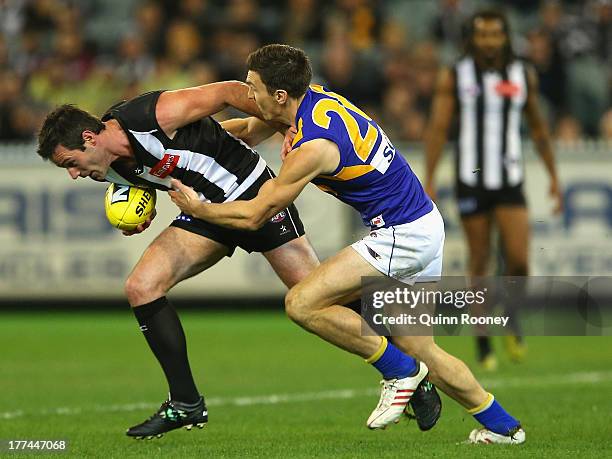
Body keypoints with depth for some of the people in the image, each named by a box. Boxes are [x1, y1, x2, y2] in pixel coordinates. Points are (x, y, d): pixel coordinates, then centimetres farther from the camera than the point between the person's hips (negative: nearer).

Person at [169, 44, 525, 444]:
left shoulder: (313, 148, -22)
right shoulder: (317, 97, 3)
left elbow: (254, 216, -12)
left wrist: (198, 208, 3)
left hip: (401, 236, -10)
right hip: (424, 222, 10)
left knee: (302, 304, -14)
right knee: (419, 350, 15)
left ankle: (400, 373, -4)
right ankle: (503, 427, 21)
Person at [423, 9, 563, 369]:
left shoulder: (524, 75, 6)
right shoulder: (454, 77, 0)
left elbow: (539, 127, 16)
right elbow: (438, 129, -1)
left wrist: (554, 176, 15)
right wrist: (429, 181, -7)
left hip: (511, 181, 1)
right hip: (471, 180, -1)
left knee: (519, 261, -12)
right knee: (479, 263, 2)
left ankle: (513, 320, 18)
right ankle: (484, 346, 13)